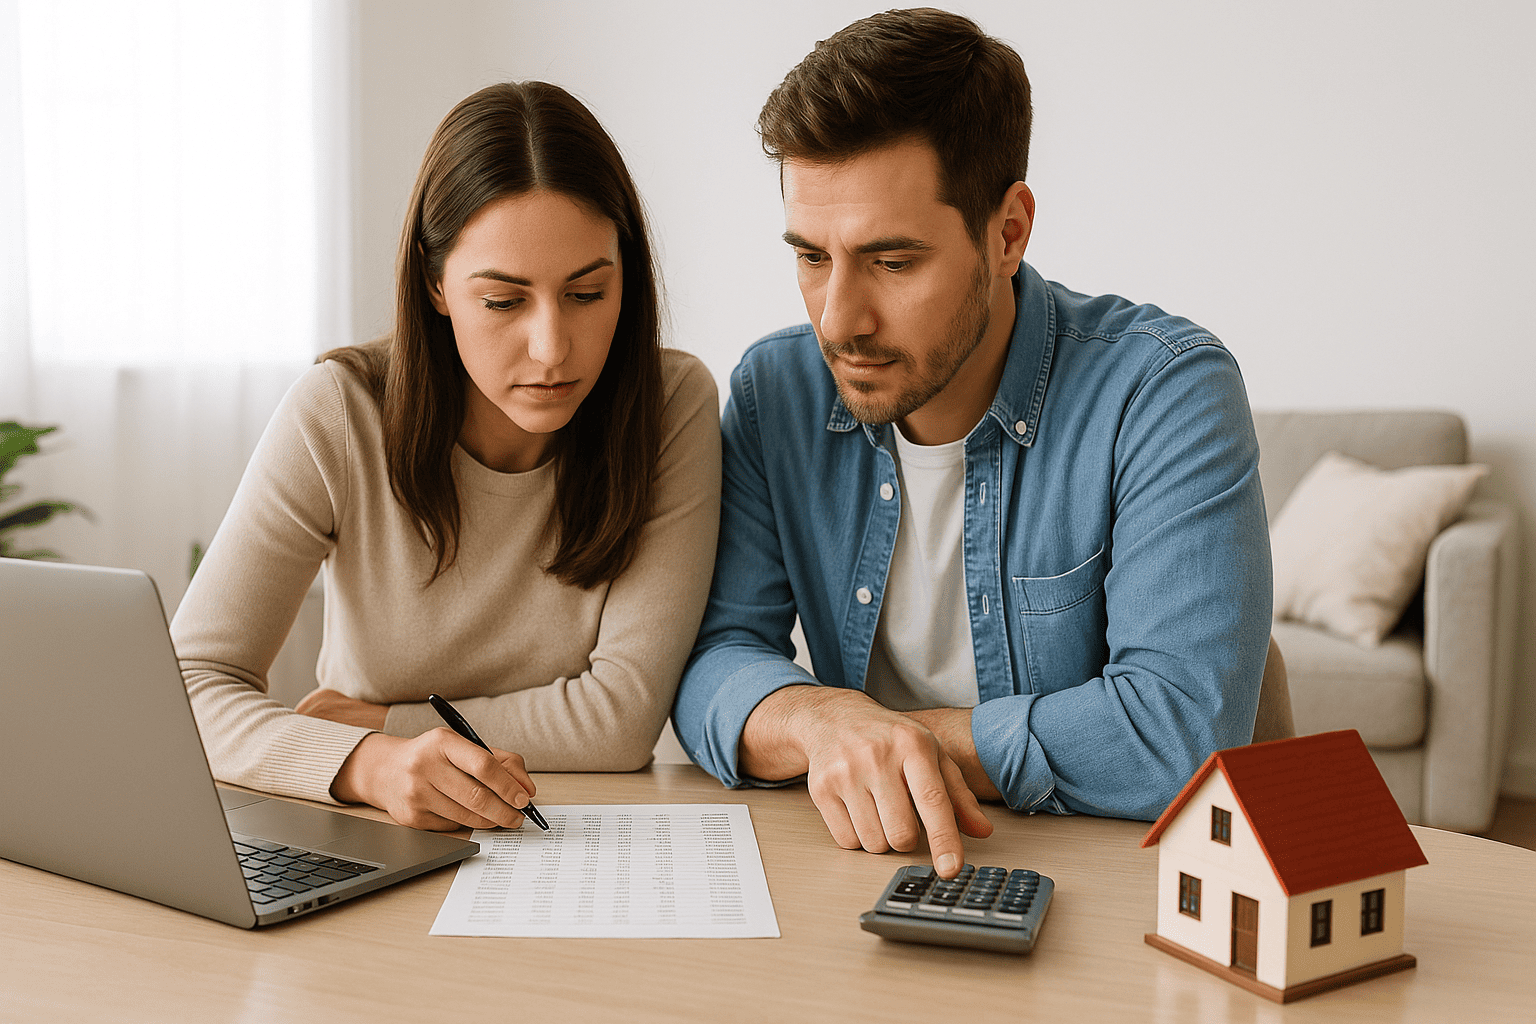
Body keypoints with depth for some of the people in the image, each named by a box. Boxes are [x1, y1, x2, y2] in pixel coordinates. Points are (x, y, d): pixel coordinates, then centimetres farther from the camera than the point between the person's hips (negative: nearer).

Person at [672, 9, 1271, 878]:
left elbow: (1188, 732, -23)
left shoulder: (1168, 392, -16)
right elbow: (713, 662, -5)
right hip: (869, 874, 3)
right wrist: (823, 722, -27)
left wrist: (911, 732, -16)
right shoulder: (776, 393, -1)